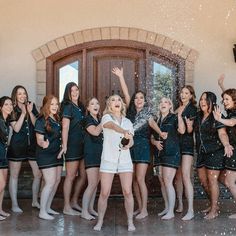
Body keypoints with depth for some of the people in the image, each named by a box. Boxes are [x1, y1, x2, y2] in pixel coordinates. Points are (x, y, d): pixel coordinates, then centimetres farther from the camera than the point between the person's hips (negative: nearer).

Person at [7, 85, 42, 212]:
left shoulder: (31, 106, 7)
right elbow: (16, 128, -12)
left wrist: (30, 112, -13)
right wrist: (23, 113, -16)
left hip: (32, 144, 3)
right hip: (17, 145, -3)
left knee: (38, 174, 4)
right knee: (14, 175, 5)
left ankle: (35, 201, 22)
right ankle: (14, 204, 16)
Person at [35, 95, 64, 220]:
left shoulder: (57, 119, 10)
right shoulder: (41, 120, -12)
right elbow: (39, 140, -14)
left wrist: (62, 149, 9)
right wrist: (43, 144, -35)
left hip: (57, 154, 8)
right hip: (46, 155, -8)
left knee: (57, 181, 9)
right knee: (50, 182, -10)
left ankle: (48, 207, 22)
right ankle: (42, 212, -1)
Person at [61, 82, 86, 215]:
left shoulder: (81, 107, 14)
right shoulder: (68, 107, -8)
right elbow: (65, 127, -15)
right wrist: (64, 146, -19)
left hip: (82, 144, 8)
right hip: (72, 144, -8)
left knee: (83, 176, 12)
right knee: (71, 176, -1)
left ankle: (74, 202, 27)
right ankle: (67, 207, 9)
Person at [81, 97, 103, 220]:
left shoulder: (99, 120, 16)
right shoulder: (87, 119, -5)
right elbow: (95, 132, -23)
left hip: (100, 154, 7)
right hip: (91, 154, -7)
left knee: (96, 183, 9)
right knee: (92, 183, -10)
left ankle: (90, 208, 17)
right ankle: (84, 211, -3)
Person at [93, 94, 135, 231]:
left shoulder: (128, 121, 15)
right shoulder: (106, 117, 2)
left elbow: (131, 140, 6)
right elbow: (112, 125, -21)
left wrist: (129, 144, -19)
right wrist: (124, 132, -42)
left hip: (125, 159, 3)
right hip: (108, 159, -3)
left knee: (128, 192, -3)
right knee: (104, 193, -1)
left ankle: (130, 222, 11)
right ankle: (100, 221, 15)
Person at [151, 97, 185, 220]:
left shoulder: (174, 118, -2)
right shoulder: (157, 121, 15)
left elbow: (182, 130, -19)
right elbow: (152, 137, 19)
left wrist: (179, 115, -25)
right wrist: (155, 142, -2)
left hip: (171, 153, -6)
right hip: (159, 153, 6)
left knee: (167, 181, -10)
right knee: (162, 182, 9)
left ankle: (171, 211, -3)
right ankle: (167, 208, 22)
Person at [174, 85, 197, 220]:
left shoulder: (192, 109, -4)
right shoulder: (177, 109, 15)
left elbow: (190, 130, -11)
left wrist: (189, 125, -30)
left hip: (187, 145, -7)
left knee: (185, 176, -14)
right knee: (178, 176, 11)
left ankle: (191, 211, -14)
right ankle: (180, 205, 22)